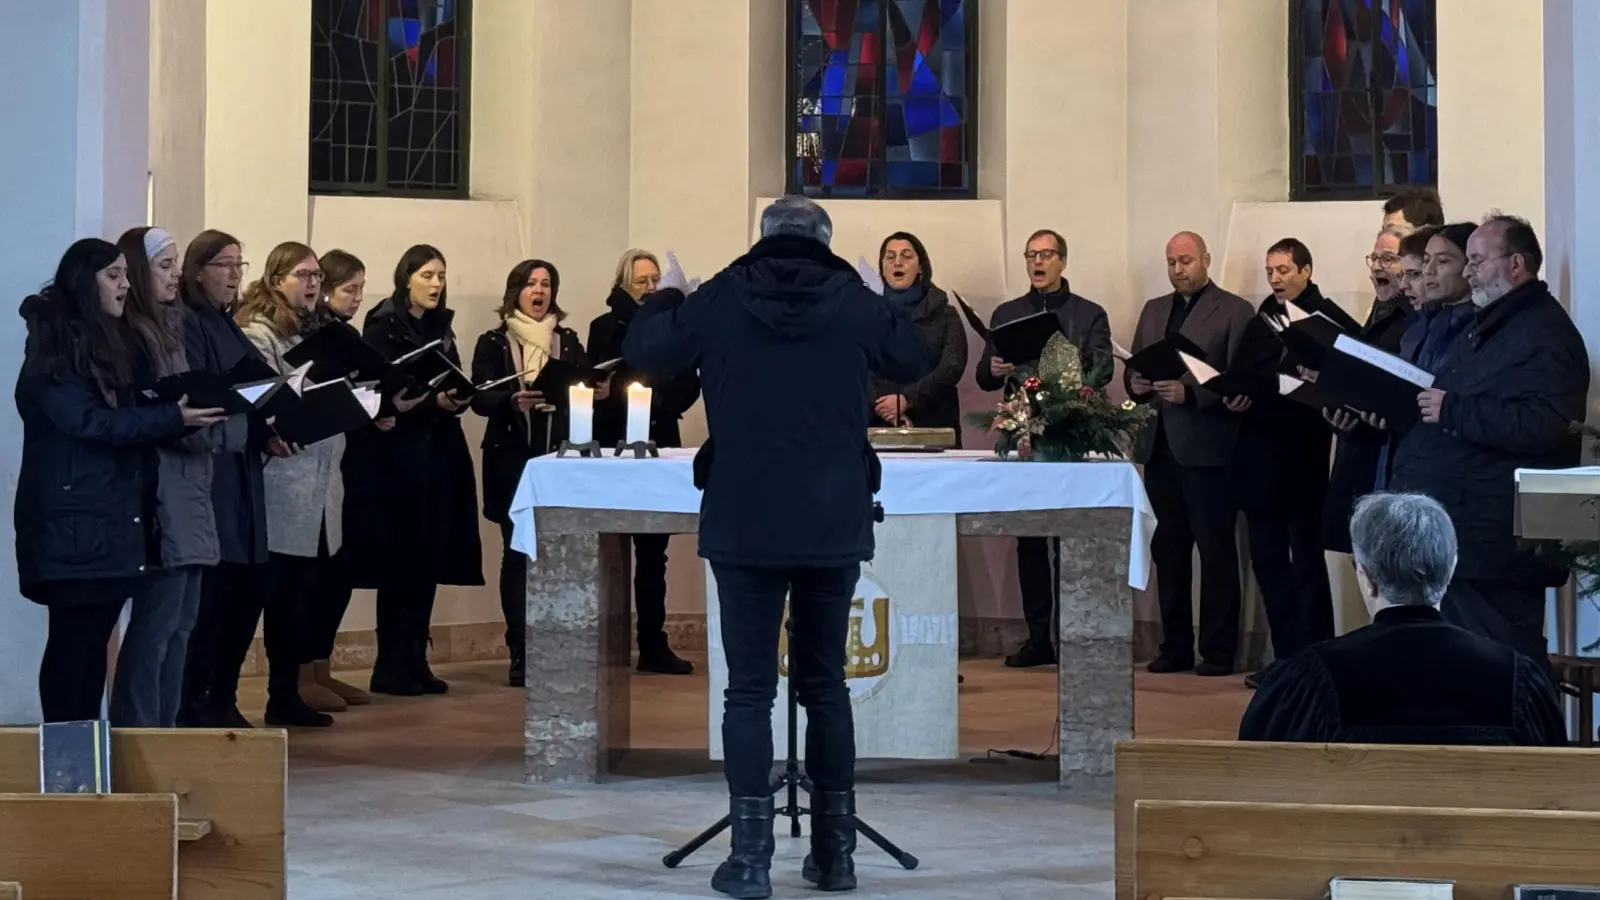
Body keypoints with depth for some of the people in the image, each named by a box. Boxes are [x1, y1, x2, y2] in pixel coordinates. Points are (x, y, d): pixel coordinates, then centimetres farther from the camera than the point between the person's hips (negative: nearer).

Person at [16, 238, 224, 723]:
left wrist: (190, 411, -1)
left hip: (116, 519, 8)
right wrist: (174, 418, -23)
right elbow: (92, 423, -19)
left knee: (96, 639, 8)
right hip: (73, 522, -8)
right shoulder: (53, 349, -9)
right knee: (72, 640, -6)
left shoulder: (115, 342, 17)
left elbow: (134, 414, 17)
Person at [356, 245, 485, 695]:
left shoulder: (441, 328, 16)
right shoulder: (383, 327, -4)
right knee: (401, 561, -6)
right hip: (398, 455, -6)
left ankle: (415, 659, 11)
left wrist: (456, 399, -7)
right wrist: (432, 400, -23)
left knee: (430, 561, 5)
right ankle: (390, 665, -1)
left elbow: (454, 385, 15)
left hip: (440, 455, 6)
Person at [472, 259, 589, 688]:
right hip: (512, 462, -2)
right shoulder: (493, 343, 5)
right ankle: (521, 653, 1)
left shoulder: (568, 341, 14)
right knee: (517, 554, -2)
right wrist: (514, 399, -24)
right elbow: (480, 399, -6)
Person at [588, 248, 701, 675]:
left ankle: (653, 645, 10)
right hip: (615, 448, -3)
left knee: (653, 551, 7)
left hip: (659, 448, 3)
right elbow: (598, 385, -9)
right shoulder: (605, 329, 1)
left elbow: (688, 386, 2)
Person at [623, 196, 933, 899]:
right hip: (835, 526, 2)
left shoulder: (719, 301, -3)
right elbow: (918, 361, 15)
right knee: (826, 684, 12)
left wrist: (665, 295, 27)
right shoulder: (855, 303, -1)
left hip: (745, 526, -1)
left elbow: (641, 352, 9)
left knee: (749, 689, 1)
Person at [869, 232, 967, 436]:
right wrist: (886, 411, -18)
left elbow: (953, 366, -4)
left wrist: (907, 399, -17)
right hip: (879, 426, 0)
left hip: (934, 426, 0)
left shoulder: (944, 315, 10)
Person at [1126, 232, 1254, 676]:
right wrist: (1136, 383, -4)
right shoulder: (1153, 310, 18)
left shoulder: (1235, 311, -1)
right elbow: (1133, 370, 18)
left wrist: (1189, 393, -21)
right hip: (1159, 445, 6)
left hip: (1206, 447, -6)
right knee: (1168, 550, 9)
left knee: (1215, 549, -1)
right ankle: (1175, 647, 15)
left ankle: (1218, 651, 2)